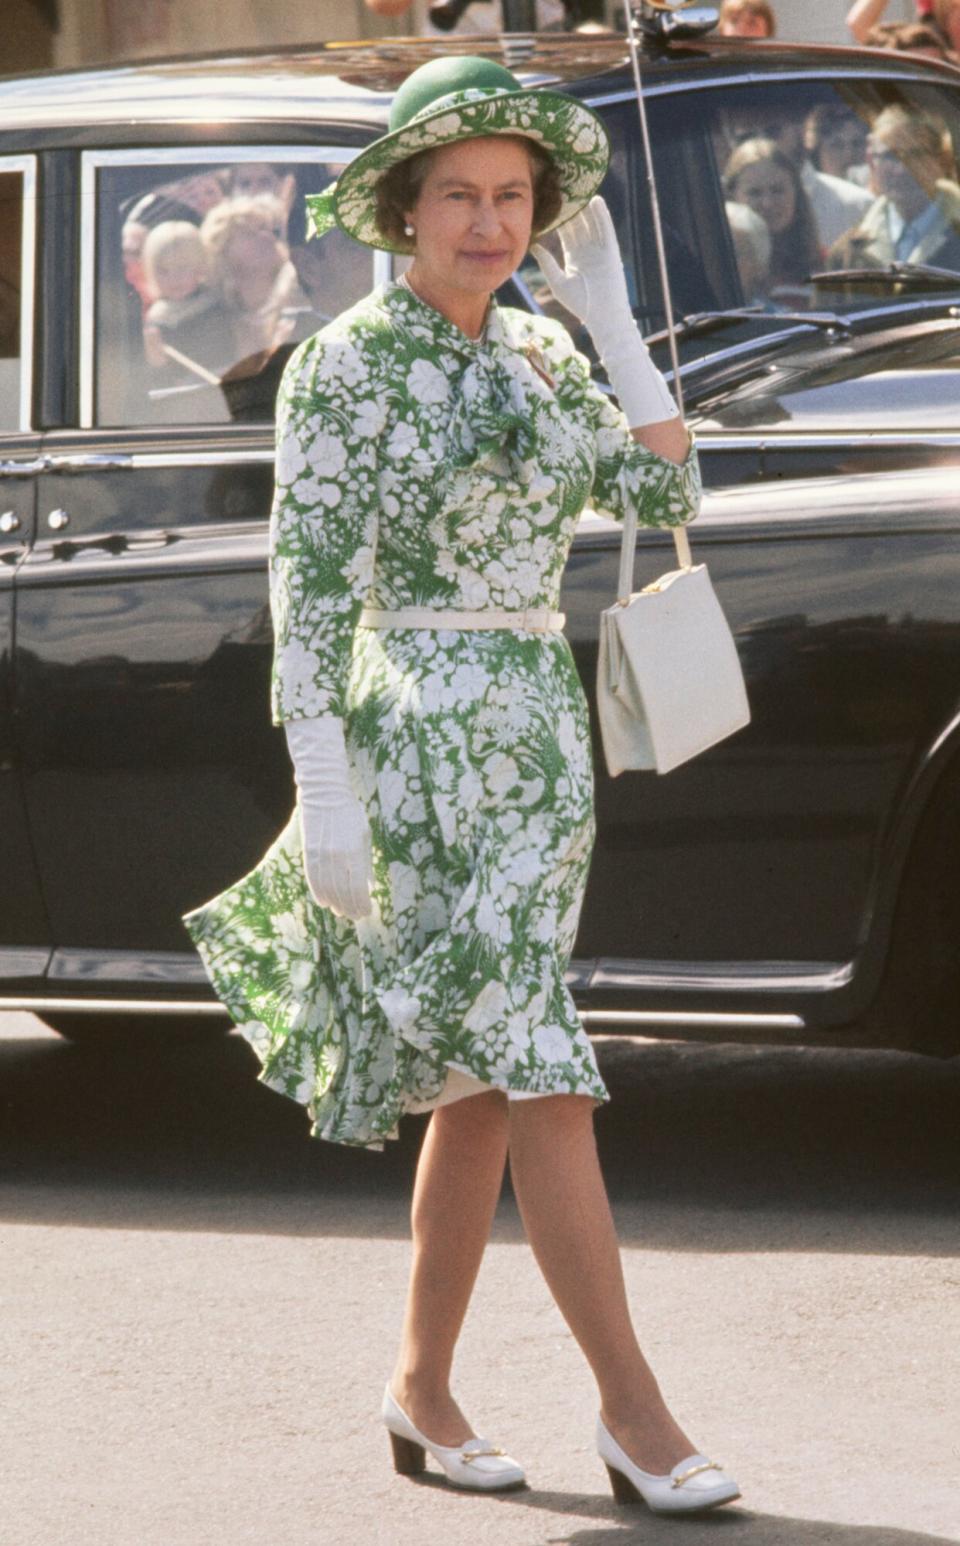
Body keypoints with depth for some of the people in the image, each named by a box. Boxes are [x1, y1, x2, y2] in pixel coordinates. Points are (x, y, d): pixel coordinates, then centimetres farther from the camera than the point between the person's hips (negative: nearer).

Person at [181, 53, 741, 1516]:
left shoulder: (543, 355, 12)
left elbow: (666, 492, 2)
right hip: (424, 738, -7)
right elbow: (306, 584, -10)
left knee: (480, 1082, 10)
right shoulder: (345, 364, -7)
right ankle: (634, 1408, -9)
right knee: (538, 1070, -10)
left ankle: (422, 1390, 19)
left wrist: (611, 312, 2)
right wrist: (324, 791, -16)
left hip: (541, 736, 7)